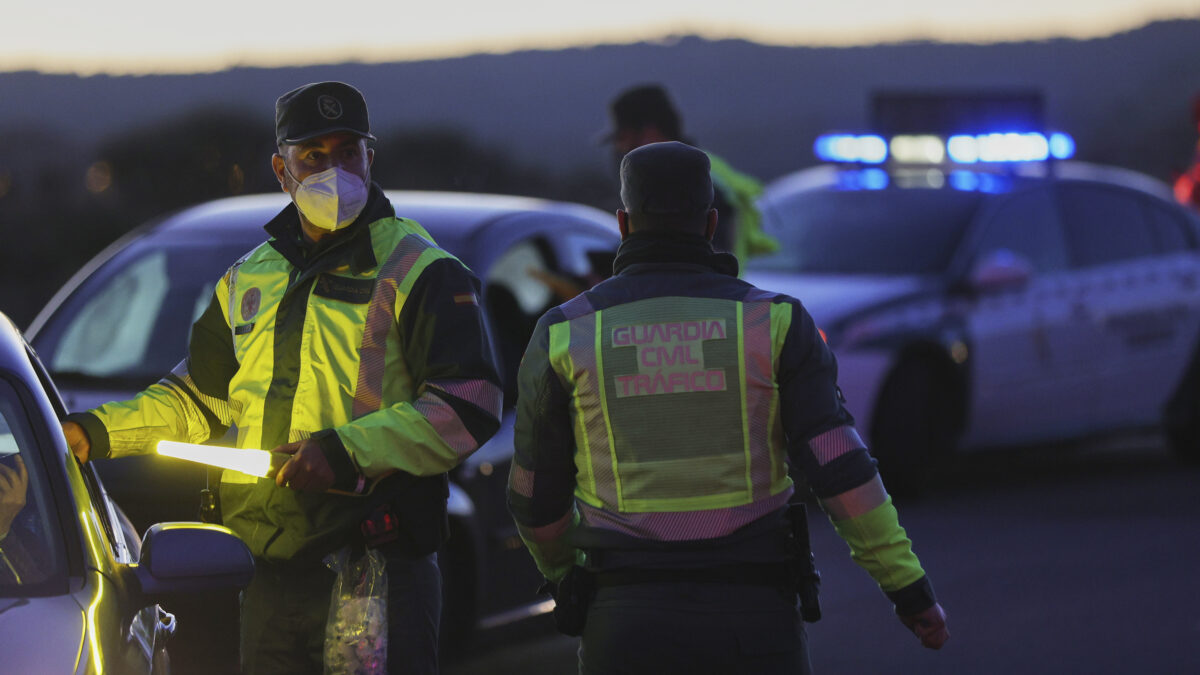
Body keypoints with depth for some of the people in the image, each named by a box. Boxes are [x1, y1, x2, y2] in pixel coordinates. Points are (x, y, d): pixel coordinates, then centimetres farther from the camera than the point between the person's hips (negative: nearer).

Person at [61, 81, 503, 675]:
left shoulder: (418, 271, -3)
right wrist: (96, 431, 17)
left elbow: (469, 406, -14)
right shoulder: (251, 279, 19)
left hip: (378, 569, -6)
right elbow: (198, 397, 30)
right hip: (270, 572, 6)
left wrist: (347, 451, -22)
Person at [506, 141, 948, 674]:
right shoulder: (773, 322, -2)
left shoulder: (565, 336, -1)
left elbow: (536, 495, 8)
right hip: (750, 622, 0)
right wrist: (909, 588, -3)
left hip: (631, 626, 0)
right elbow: (840, 467, -9)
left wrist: (560, 569, 29)